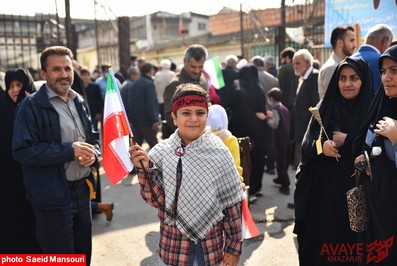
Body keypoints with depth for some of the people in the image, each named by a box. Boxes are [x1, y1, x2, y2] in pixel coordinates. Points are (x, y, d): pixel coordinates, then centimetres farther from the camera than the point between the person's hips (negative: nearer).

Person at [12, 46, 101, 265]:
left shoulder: (79, 102, 10)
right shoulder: (31, 106, -10)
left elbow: (93, 138, 17)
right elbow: (22, 150, -18)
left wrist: (93, 153, -6)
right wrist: (69, 150, -22)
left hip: (82, 191, 6)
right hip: (53, 197, -6)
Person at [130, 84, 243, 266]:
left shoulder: (219, 153, -9)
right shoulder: (161, 152, -8)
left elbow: (232, 204, -4)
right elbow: (157, 200, -9)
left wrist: (234, 247, -1)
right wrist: (145, 169, -22)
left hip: (212, 246, 0)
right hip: (173, 246, 0)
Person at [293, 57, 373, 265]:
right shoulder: (325, 107, 5)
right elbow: (307, 143, 2)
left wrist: (349, 141, -15)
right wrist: (321, 145, -18)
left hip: (356, 192, -2)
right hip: (323, 189, 2)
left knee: (351, 244, 7)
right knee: (321, 239, 8)